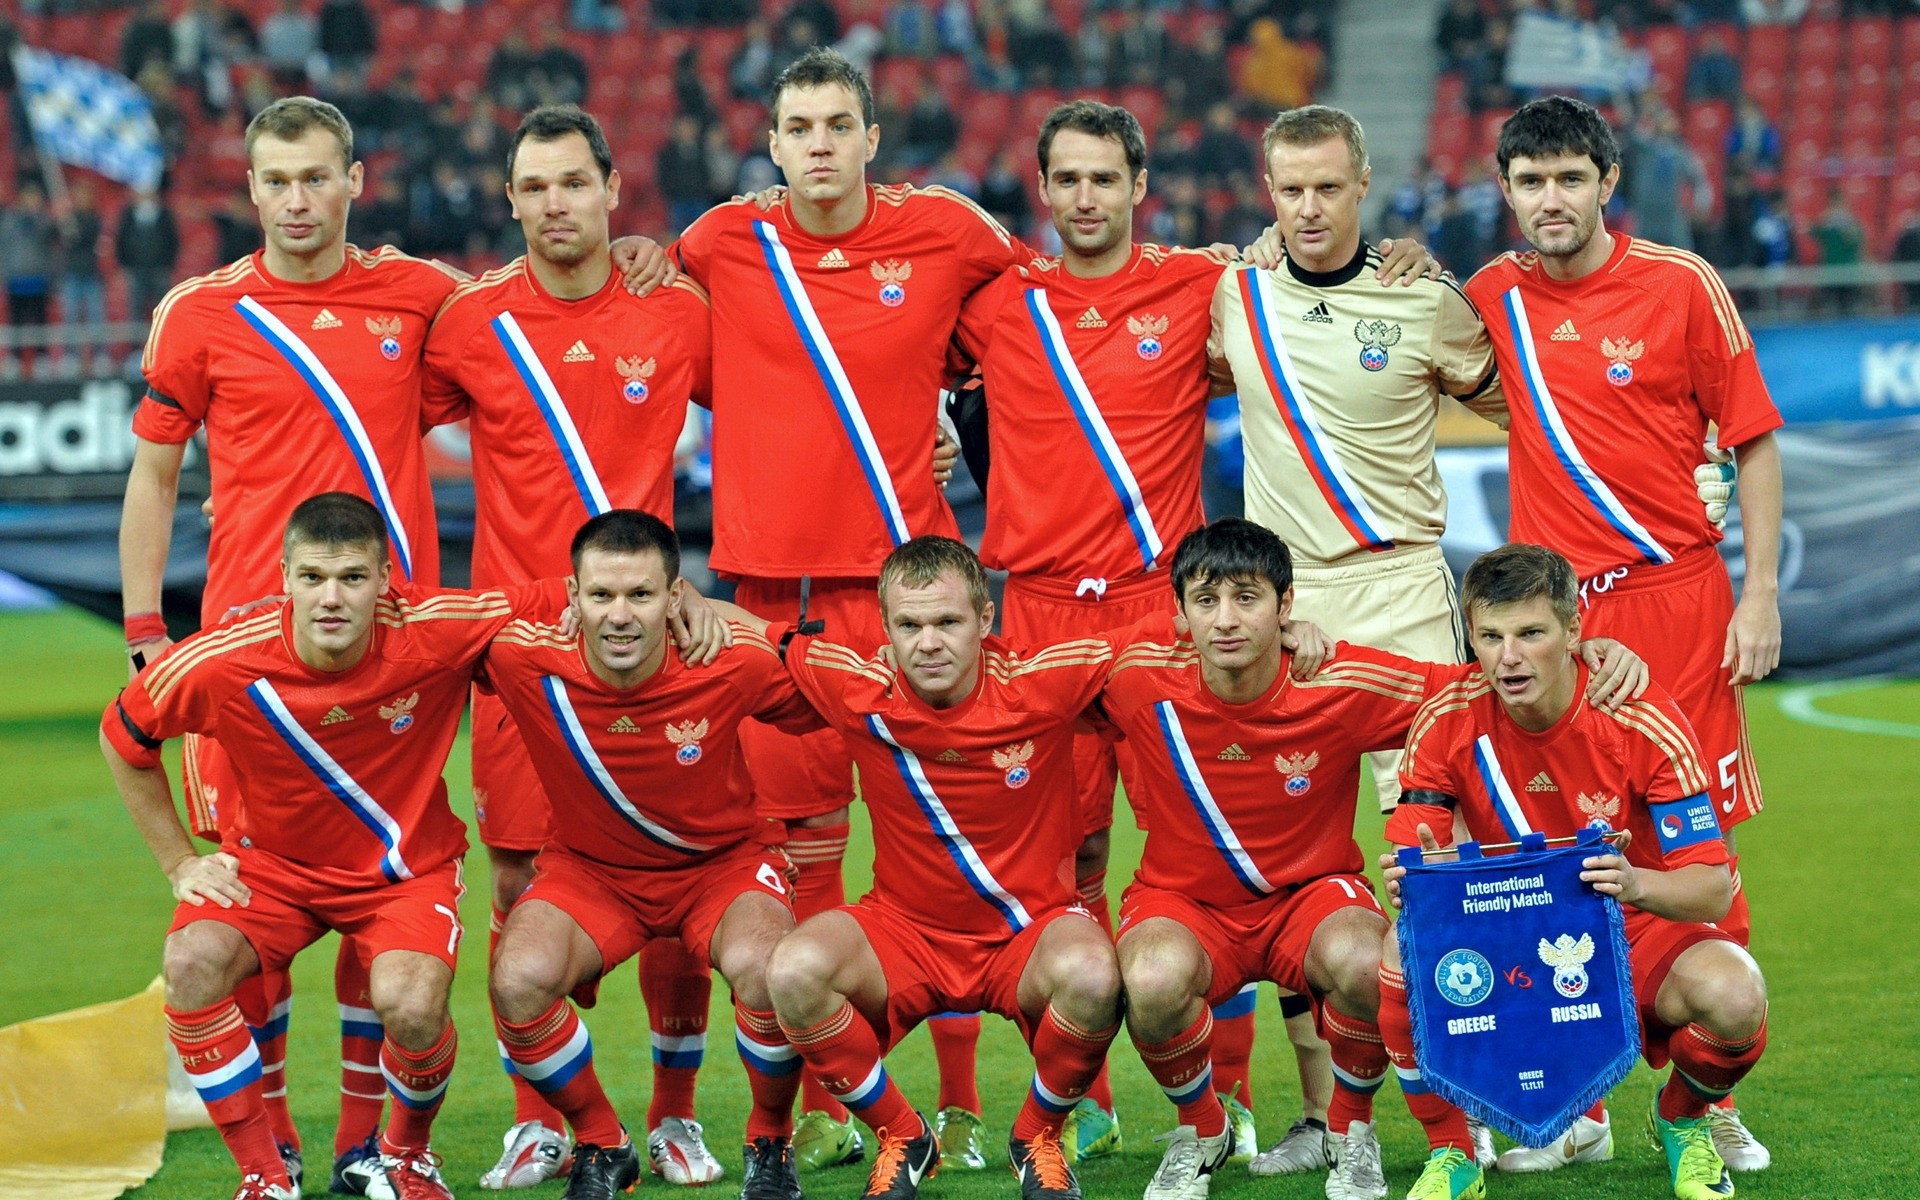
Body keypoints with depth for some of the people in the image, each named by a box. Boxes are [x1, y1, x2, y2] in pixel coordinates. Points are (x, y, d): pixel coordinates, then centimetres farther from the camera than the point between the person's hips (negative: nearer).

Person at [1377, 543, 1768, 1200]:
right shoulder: (1446, 723, -14)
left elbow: (1714, 889, -21)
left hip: (1634, 932, -1)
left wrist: (1636, 883, -44)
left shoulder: (1643, 721, -20)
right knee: (1403, 960, -30)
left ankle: (1681, 1120, 5)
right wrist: (1410, 881, -38)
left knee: (1733, 996, -32)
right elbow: (1415, 863, -12)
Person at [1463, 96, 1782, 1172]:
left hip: (1677, 594, -3)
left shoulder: (1681, 284, -2)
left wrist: (1761, 592, -5)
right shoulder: (1496, 296, 7)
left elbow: (1753, 438, 2)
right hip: (1552, 604, 3)